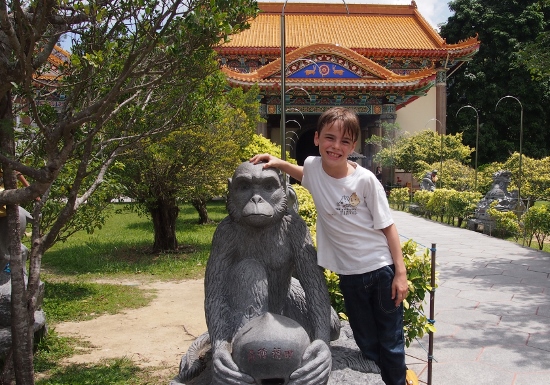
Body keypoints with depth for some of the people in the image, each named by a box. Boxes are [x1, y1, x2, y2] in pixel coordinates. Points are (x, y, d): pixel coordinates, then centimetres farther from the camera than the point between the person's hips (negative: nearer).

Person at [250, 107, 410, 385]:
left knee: (390, 342, 11)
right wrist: (278, 163, 3)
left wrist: (400, 272, -9)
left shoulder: (365, 180, -16)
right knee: (366, 344, 15)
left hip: (381, 268, -3)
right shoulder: (312, 166, -7)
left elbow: (387, 226, -9)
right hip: (349, 274, 3)